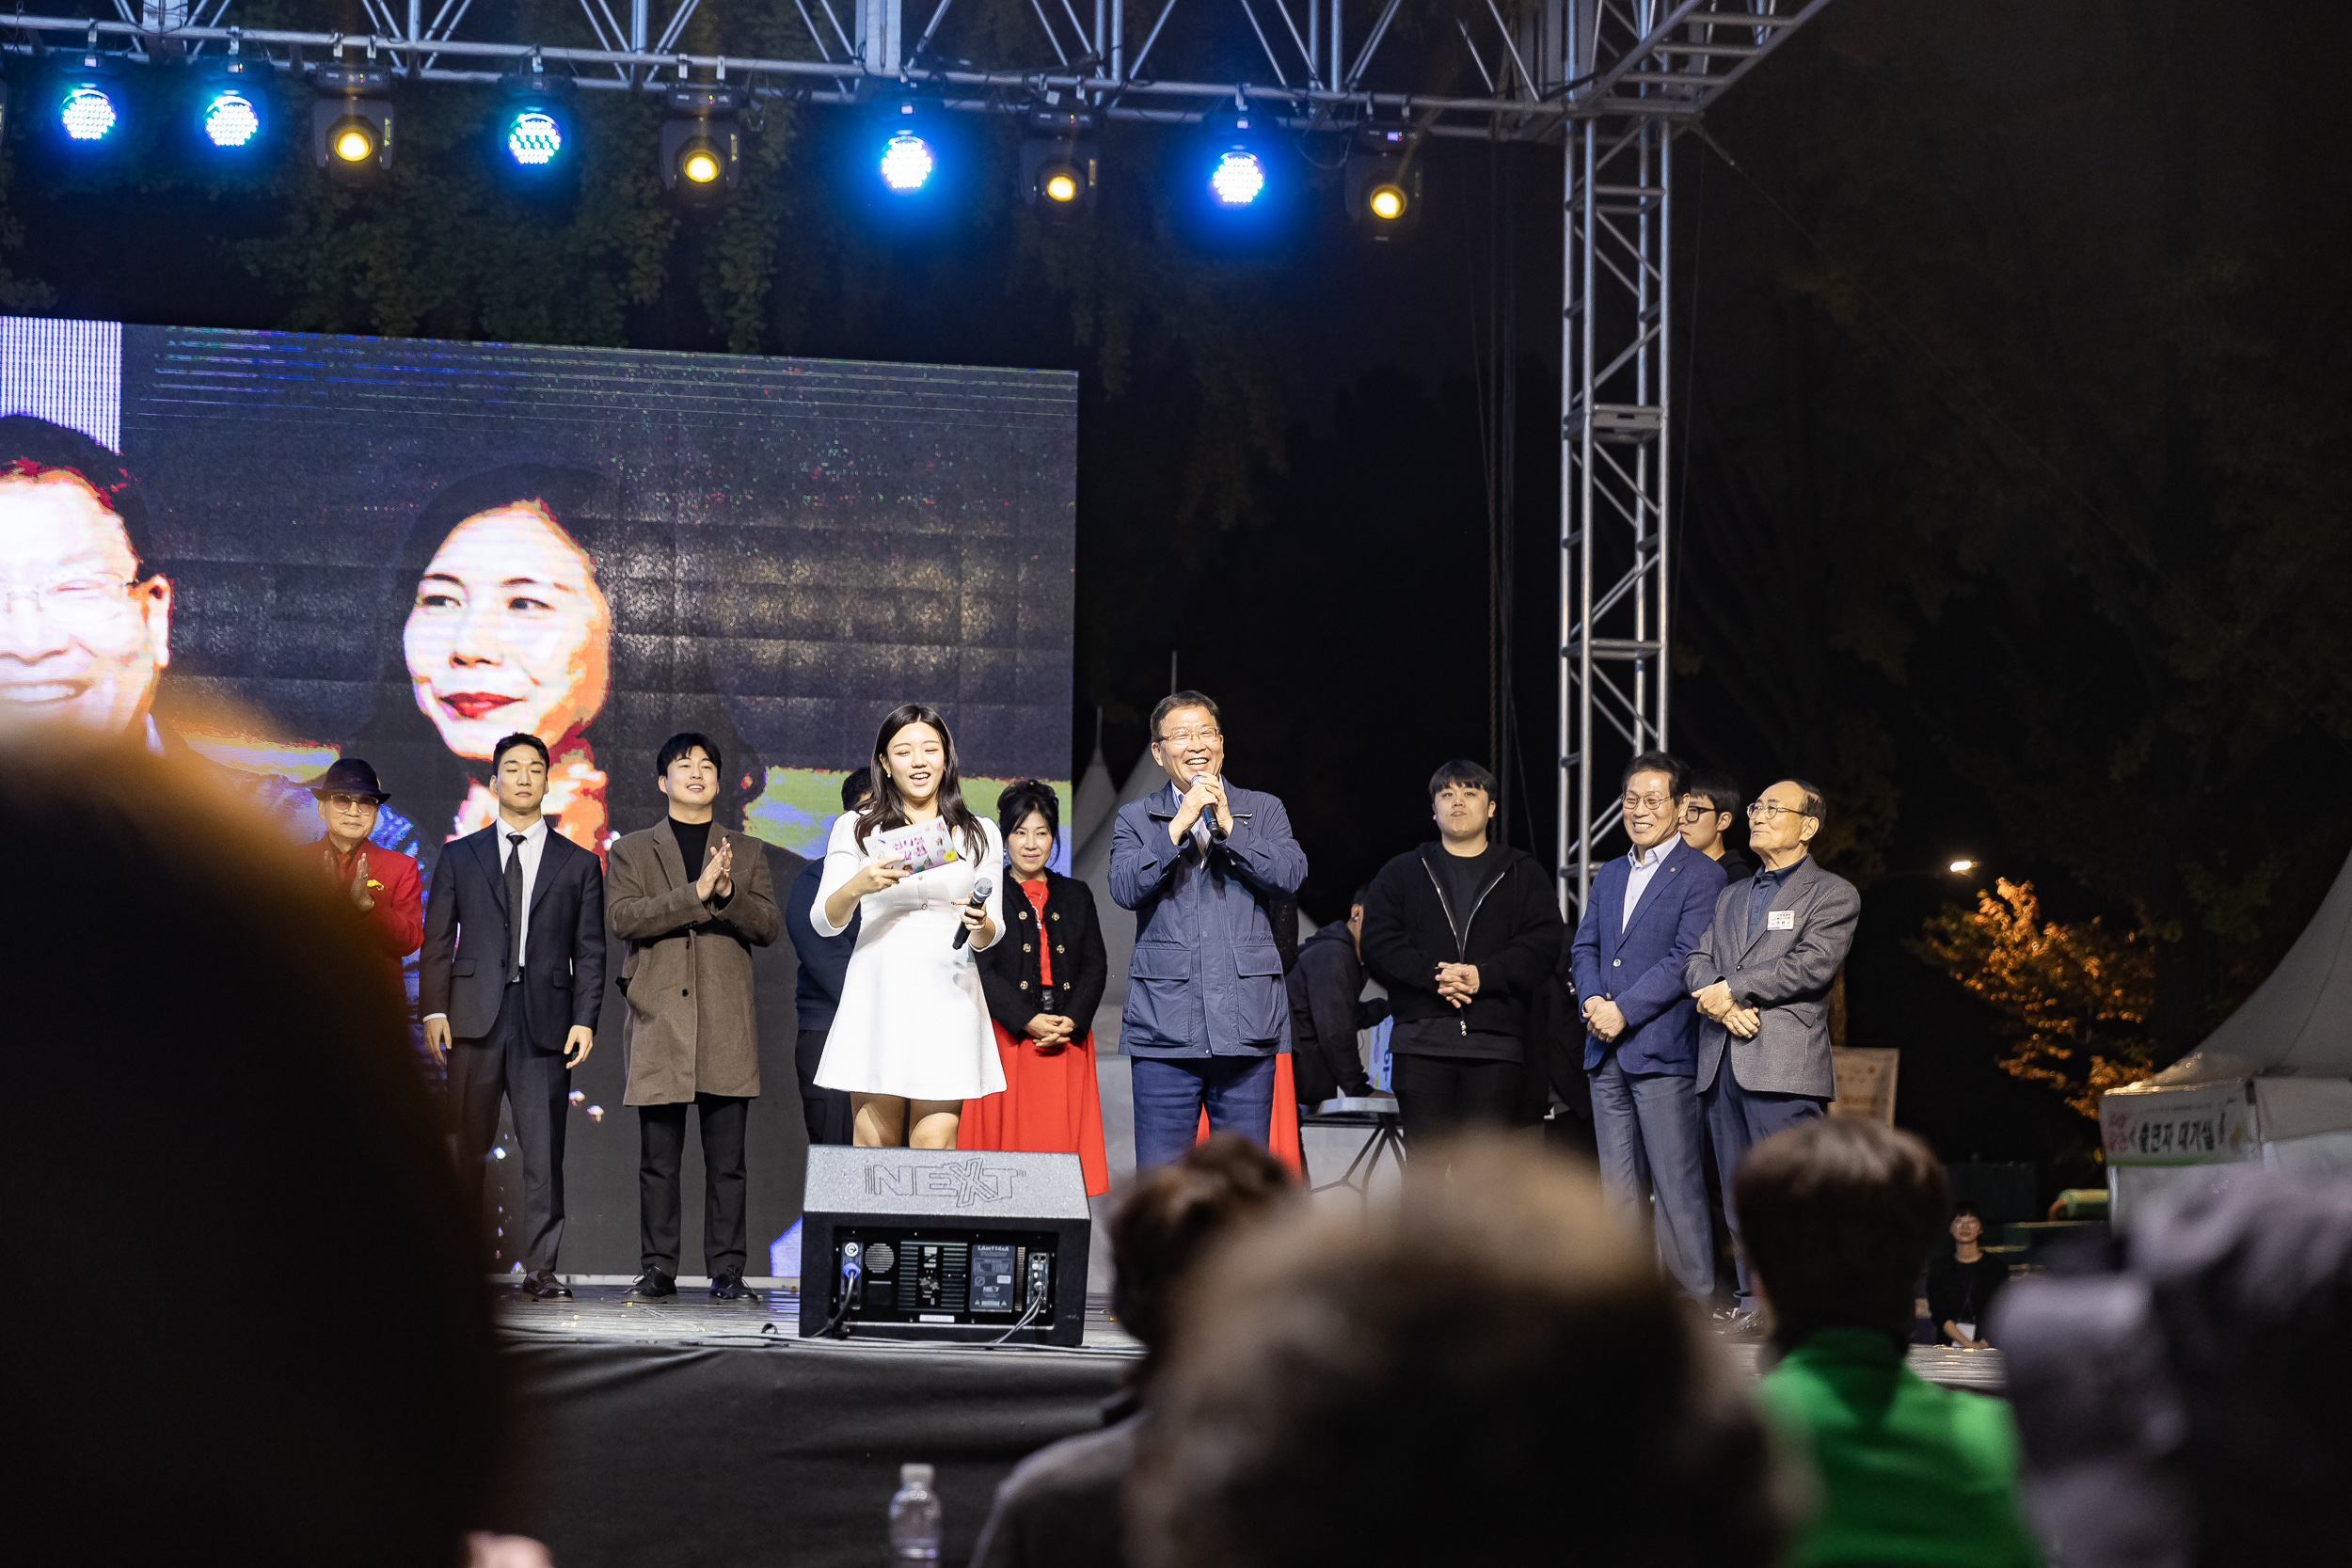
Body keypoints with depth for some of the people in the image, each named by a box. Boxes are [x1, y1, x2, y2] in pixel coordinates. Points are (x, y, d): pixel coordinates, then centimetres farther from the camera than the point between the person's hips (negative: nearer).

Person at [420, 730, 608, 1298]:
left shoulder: (579, 864, 12)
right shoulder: (459, 857, 13)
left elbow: (589, 952, 7)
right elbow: (437, 941, 9)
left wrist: (585, 1020, -4)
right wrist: (434, 1010, -2)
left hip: (546, 1021, 0)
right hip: (475, 1016, 1)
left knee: (544, 1148, -4)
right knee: (468, 1145, 1)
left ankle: (540, 1267, 0)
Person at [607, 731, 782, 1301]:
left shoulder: (746, 854, 17)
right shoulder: (632, 851, 12)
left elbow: (769, 926, 6)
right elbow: (622, 917, -5)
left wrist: (728, 893, -13)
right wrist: (697, 893, -13)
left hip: (726, 1024, 1)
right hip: (659, 1019, -1)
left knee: (726, 1159, -1)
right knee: (658, 1159, 0)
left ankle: (727, 1270, 2)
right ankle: (658, 1269, 6)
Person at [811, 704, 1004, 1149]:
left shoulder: (980, 835, 13)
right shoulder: (855, 829, 8)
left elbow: (990, 936, 14)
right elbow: (824, 922, 4)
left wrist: (980, 925, -9)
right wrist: (859, 885, -16)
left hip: (948, 999, 1)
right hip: (877, 998, 0)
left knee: (935, 1149, -5)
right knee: (874, 1148, -2)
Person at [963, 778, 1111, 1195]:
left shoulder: (1076, 895, 15)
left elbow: (1095, 966, 9)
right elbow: (982, 970, -4)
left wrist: (1071, 1022, -7)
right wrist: (1029, 1021, -14)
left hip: (1067, 1041, 3)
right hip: (1007, 1038, -3)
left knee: (1063, 1140, -2)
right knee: (1007, 1131, -6)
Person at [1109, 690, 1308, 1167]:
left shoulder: (1264, 810, 13)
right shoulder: (1135, 819, 11)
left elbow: (1290, 875, -4)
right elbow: (1125, 889, -6)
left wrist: (1227, 826, -10)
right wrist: (1179, 824, -12)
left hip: (1246, 1024, 1)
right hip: (1165, 1028, -1)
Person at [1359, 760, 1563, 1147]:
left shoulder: (1524, 874, 14)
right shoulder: (1401, 874, 15)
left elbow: (1543, 945, 0)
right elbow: (1379, 945, 3)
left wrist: (1484, 976, -15)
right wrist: (1433, 975, -14)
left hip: (1495, 1043, 0)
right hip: (1421, 1040, 0)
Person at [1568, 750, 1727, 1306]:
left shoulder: (1701, 875, -3)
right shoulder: (1610, 875, 20)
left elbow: (1687, 958, -12)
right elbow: (1584, 947, 16)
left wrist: (1625, 1010, -16)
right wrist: (1592, 999, -4)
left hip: (1662, 1051, -7)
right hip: (1606, 1052, 7)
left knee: (1677, 1187, -8)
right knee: (1619, 1187, 9)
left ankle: (1697, 1301, -4)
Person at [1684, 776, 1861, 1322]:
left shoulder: (1832, 894, 5)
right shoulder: (1731, 896, 25)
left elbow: (1811, 964, -10)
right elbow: (1697, 962, 14)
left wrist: (1733, 988, -9)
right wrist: (1721, 1002, -8)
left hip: (1785, 1062, -6)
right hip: (1722, 1061, 6)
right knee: (1739, 1191, 6)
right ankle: (1753, 1300, 10)